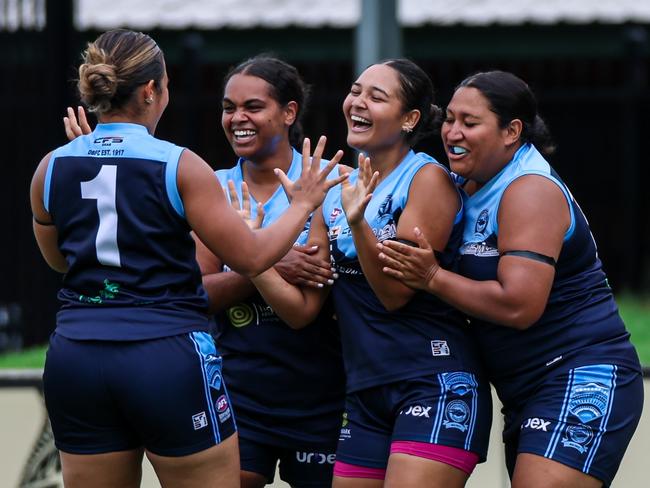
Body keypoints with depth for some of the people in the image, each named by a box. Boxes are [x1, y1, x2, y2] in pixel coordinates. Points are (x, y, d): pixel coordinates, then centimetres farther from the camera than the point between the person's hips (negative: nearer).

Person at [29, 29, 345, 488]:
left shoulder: (52, 169, 4)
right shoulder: (179, 166, -8)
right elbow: (251, 257, -4)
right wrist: (303, 204, 13)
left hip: (76, 358, 4)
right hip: (168, 355, -4)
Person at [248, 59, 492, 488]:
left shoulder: (428, 179, -7)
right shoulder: (336, 193, 12)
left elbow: (395, 291, -13)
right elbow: (303, 307, 8)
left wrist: (357, 221, -25)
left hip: (436, 387, -7)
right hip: (366, 397, 7)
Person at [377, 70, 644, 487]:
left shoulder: (531, 191, -15)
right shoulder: (473, 187, 12)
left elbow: (519, 305, -24)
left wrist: (433, 278, -16)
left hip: (582, 382, -10)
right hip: (528, 391, 10)